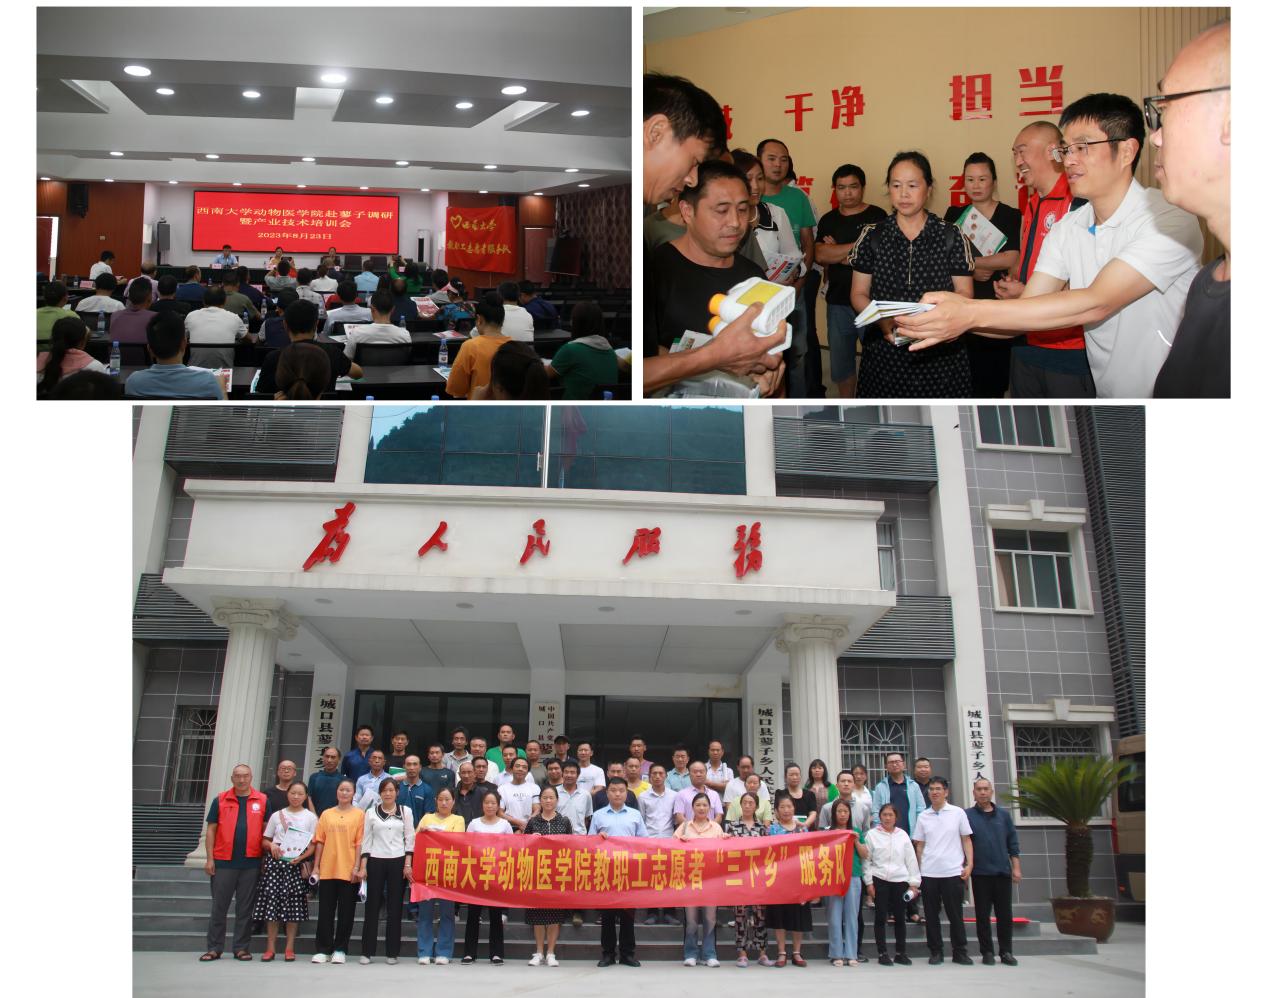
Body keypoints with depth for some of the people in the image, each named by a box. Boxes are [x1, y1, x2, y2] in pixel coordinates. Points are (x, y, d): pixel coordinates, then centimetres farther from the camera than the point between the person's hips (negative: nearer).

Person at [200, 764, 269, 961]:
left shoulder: (262, 801, 5)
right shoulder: (220, 800, 5)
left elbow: (267, 830, 8)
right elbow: (211, 829, 6)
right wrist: (210, 859, -1)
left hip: (251, 862, 0)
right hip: (223, 862, 0)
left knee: (245, 908, 6)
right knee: (219, 907, 4)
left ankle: (241, 948, 14)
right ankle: (214, 948, 13)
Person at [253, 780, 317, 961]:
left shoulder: (311, 817, 7)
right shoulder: (277, 815, 11)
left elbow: (313, 845, 4)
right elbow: (265, 840, 14)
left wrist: (301, 857, -13)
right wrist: (271, 845, -8)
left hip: (296, 864, -1)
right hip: (275, 862, 1)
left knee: (293, 905, -3)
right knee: (272, 901, -3)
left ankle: (289, 948, 4)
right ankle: (270, 947, 4)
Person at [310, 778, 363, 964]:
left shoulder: (359, 815, 2)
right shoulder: (326, 814, 10)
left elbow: (359, 843, -2)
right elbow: (320, 841, 9)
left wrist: (357, 867, -9)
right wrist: (316, 866, 4)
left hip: (348, 871, -2)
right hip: (327, 870, 2)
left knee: (346, 912, 3)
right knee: (325, 911, 5)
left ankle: (340, 950, 11)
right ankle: (323, 949, 13)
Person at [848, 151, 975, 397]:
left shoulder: (951, 237, 3)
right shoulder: (871, 236, 6)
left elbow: (964, 292, 3)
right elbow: (858, 294, 6)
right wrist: (883, 321, -15)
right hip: (884, 352, 1)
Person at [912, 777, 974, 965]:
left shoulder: (958, 813, 3)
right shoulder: (923, 817, 8)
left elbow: (966, 840, 4)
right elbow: (919, 845, 9)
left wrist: (969, 864, -5)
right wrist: (918, 870, 3)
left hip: (953, 872, -2)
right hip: (928, 873, 2)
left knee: (955, 914, 3)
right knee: (931, 914, 5)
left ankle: (960, 952, 13)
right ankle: (935, 952, 14)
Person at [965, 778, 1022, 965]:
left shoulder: (1003, 815, 9)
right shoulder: (967, 816, 1)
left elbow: (1013, 843, 10)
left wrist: (1016, 868, 3)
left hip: (1003, 872, 2)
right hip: (980, 874, -2)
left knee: (1005, 914, 4)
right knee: (983, 915, 3)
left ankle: (1006, 952, 14)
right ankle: (987, 952, 11)